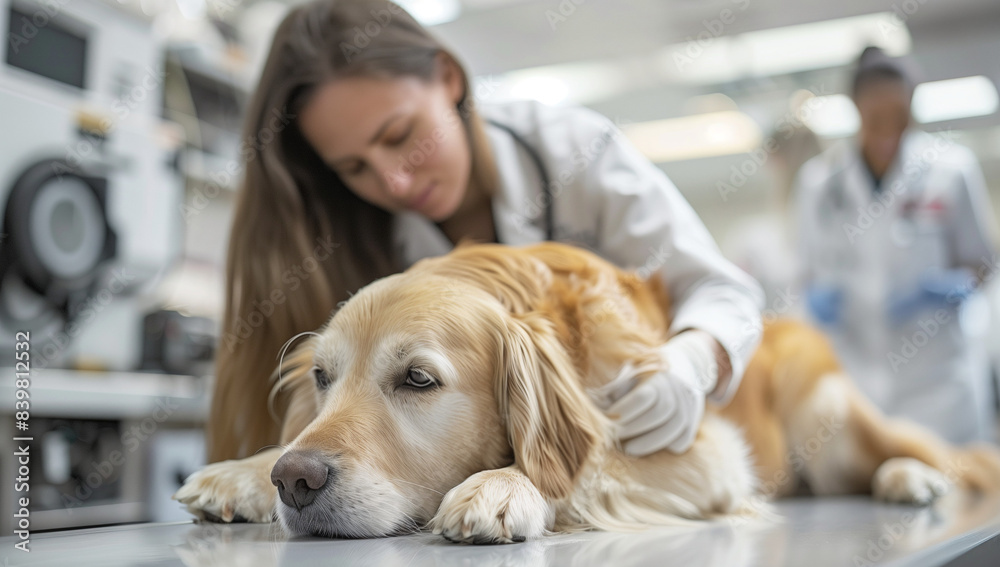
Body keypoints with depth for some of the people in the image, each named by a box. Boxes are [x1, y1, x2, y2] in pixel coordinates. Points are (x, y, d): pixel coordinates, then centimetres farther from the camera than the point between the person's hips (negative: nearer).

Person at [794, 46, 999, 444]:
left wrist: (954, 285, -13)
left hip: (938, 370, -1)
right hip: (854, 371, 1)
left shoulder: (950, 168, -2)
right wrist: (818, 296, -10)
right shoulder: (819, 180, 3)